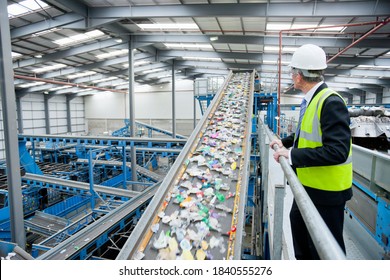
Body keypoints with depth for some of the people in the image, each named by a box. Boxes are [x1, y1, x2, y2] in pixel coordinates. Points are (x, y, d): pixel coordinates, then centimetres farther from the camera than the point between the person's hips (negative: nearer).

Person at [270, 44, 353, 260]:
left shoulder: (331, 103, -24)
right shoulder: (311, 100, 3)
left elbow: (337, 150, -31)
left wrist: (293, 155, -29)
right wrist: (285, 142, 15)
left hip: (326, 191, -9)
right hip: (309, 184, 10)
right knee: (298, 222, 28)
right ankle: (302, 258, 52)